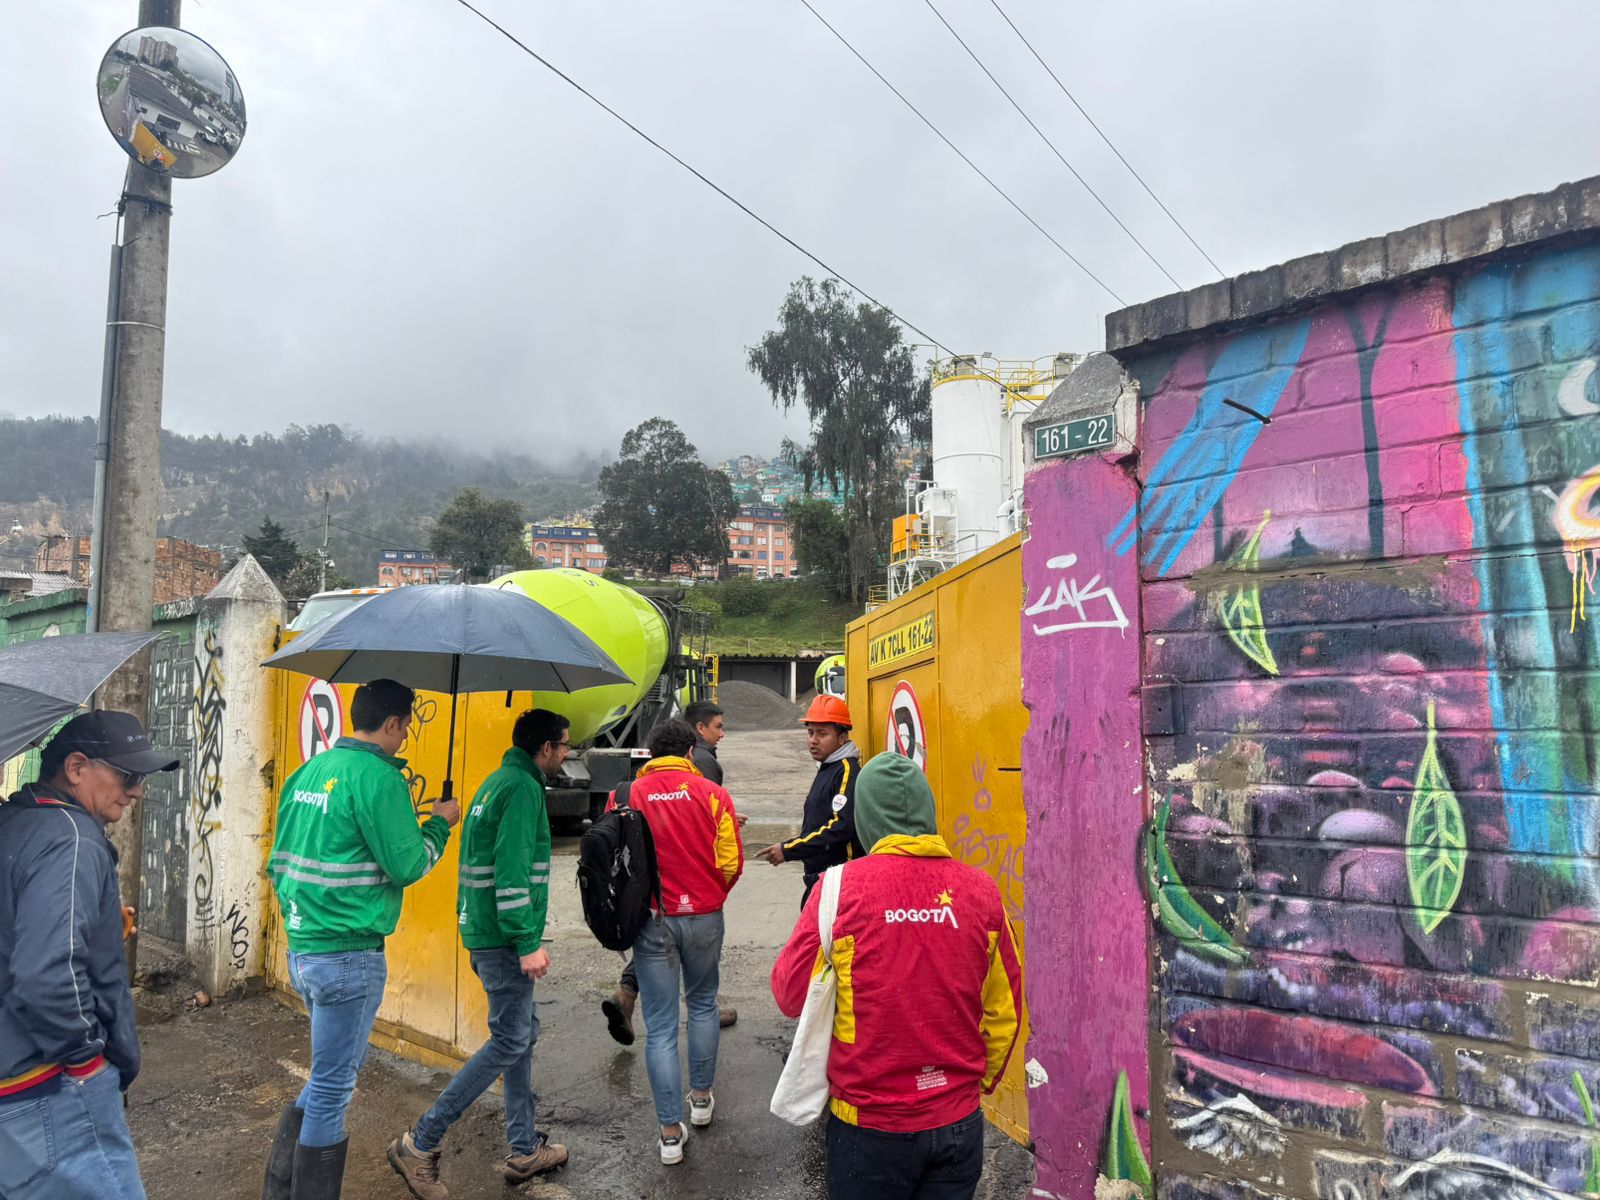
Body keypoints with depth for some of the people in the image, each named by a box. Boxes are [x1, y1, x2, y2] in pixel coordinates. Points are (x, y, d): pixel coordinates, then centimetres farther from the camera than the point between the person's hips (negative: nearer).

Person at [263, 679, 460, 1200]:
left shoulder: (308, 771, 9)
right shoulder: (377, 776, -18)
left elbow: (279, 860, 16)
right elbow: (407, 865, -15)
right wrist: (439, 825, 1)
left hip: (301, 948, 9)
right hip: (349, 957, -9)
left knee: (337, 1069, 24)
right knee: (333, 1087, 5)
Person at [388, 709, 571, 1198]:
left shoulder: (497, 782, 15)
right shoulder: (523, 788, -16)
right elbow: (512, 872, -24)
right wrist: (528, 943, -22)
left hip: (484, 932, 10)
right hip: (503, 937, -10)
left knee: (523, 1031, 16)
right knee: (510, 1040, -2)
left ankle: (524, 1150, 25)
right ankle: (419, 1144, 5)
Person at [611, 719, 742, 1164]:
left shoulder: (627, 795, -4)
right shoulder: (712, 794, -5)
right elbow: (731, 861, -8)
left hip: (651, 921, 0)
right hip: (704, 917, 1)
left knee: (660, 1026, 7)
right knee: (702, 1004, 24)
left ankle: (671, 1133, 11)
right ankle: (702, 1098, 35)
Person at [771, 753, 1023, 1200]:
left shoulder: (841, 886, -17)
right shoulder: (980, 889, -9)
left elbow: (790, 994, -10)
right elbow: (1004, 1011, 0)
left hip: (869, 1123, -2)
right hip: (958, 1121, 2)